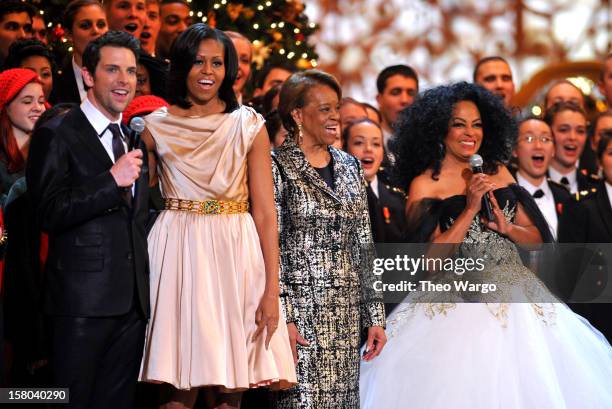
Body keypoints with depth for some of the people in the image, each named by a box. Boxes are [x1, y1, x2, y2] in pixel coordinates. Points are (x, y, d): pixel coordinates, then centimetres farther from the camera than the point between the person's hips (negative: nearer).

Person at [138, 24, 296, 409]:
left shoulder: (249, 126, 2)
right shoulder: (157, 127, 5)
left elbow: (265, 211, -2)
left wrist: (272, 290, -9)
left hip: (235, 252, 0)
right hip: (176, 251, 0)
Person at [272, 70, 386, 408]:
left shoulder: (349, 167, 14)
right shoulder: (278, 167, -4)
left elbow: (364, 247, 14)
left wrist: (374, 315, 10)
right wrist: (283, 318, -15)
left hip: (346, 313, 6)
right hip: (300, 308, -5)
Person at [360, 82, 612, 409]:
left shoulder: (498, 171, 11)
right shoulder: (424, 184, -3)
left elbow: (537, 237, 13)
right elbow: (429, 259, -12)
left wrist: (507, 227, -7)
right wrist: (470, 209, -15)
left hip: (518, 299, 5)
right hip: (461, 304, -5)